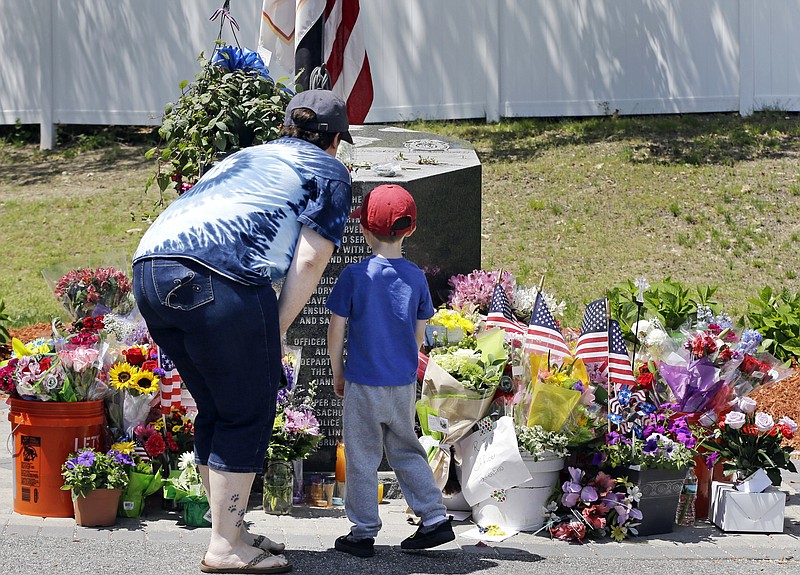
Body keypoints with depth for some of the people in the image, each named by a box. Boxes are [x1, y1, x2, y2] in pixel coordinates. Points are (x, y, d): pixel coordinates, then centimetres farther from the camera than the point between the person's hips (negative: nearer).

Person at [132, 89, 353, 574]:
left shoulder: (244, 157, 36)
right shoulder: (329, 171, 16)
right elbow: (309, 260, 2)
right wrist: (278, 330, 6)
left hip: (151, 267, 7)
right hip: (218, 279, -7)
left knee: (216, 411, 19)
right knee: (246, 414, 4)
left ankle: (230, 531, 26)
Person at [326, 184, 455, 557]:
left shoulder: (354, 275, -11)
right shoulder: (416, 277, 0)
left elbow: (337, 329, -6)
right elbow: (419, 333, 8)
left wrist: (337, 372, 7)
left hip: (364, 384, -4)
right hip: (404, 383, 4)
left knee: (362, 458, 5)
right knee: (406, 450, 17)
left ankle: (363, 533, 10)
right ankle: (435, 519, 12)